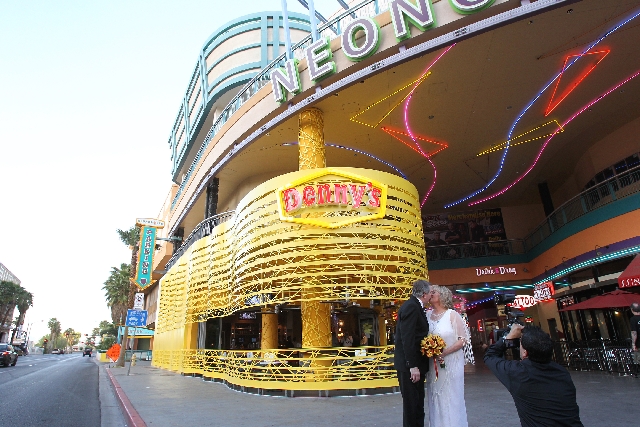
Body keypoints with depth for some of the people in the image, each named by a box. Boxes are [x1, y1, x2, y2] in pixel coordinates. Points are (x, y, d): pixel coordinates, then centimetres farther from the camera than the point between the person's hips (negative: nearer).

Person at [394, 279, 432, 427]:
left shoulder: (413, 306, 12)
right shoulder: (411, 307, -19)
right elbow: (407, 339, -24)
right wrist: (413, 366, -24)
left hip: (414, 364, 10)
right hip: (410, 365, -10)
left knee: (417, 403, 19)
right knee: (412, 404, 2)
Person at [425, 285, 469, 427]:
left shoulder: (452, 315, -7)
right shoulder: (427, 314, 3)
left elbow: (463, 339, -9)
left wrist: (444, 352, -18)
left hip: (451, 362, -3)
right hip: (433, 363, 4)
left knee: (451, 397, 5)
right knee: (435, 397, 11)